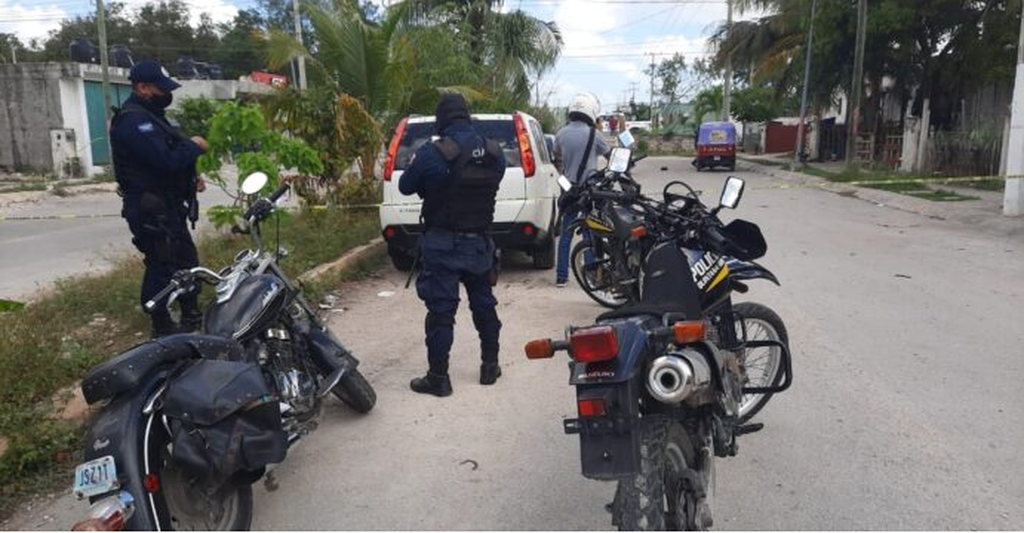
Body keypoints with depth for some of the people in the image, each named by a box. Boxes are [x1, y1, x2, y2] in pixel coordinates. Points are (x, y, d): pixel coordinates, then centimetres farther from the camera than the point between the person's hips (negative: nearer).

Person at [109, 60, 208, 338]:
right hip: (151, 209, -11)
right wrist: (194, 146, -13)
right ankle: (162, 327, 8)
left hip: (167, 205, 11)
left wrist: (191, 179, 6)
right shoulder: (134, 121, -19)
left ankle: (192, 317, 29)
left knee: (187, 261, 17)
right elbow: (166, 160, -29)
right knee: (162, 266, -3)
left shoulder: (149, 116, 16)